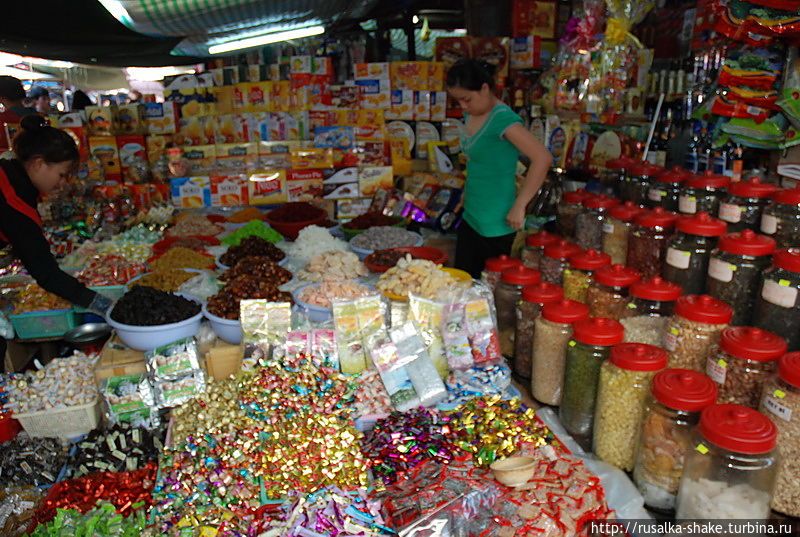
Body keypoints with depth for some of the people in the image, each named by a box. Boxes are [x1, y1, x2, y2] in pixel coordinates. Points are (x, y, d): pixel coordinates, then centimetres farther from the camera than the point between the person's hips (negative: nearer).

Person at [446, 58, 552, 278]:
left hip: (495, 226, -8)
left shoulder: (502, 118, -18)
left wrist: (519, 207, -24)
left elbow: (542, 158, -27)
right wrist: (467, 193, 15)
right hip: (471, 219, 9)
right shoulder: (472, 115, 8)